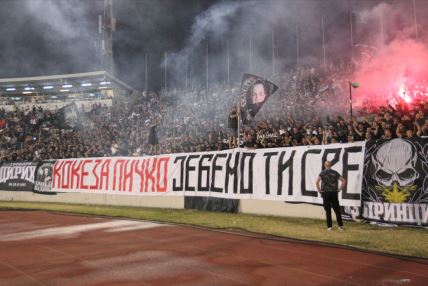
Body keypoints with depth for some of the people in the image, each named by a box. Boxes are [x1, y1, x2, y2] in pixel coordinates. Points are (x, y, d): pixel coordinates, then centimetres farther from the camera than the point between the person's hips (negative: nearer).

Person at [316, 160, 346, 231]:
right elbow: (344, 181, 2)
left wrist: (319, 190, -6)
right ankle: (340, 225, 12)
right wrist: (339, 189, 7)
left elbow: (317, 181, -16)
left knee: (328, 210, 4)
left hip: (325, 193, -2)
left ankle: (329, 226, 5)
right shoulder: (335, 173, 5)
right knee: (337, 210, 10)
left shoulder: (322, 173, -2)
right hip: (334, 193, 2)